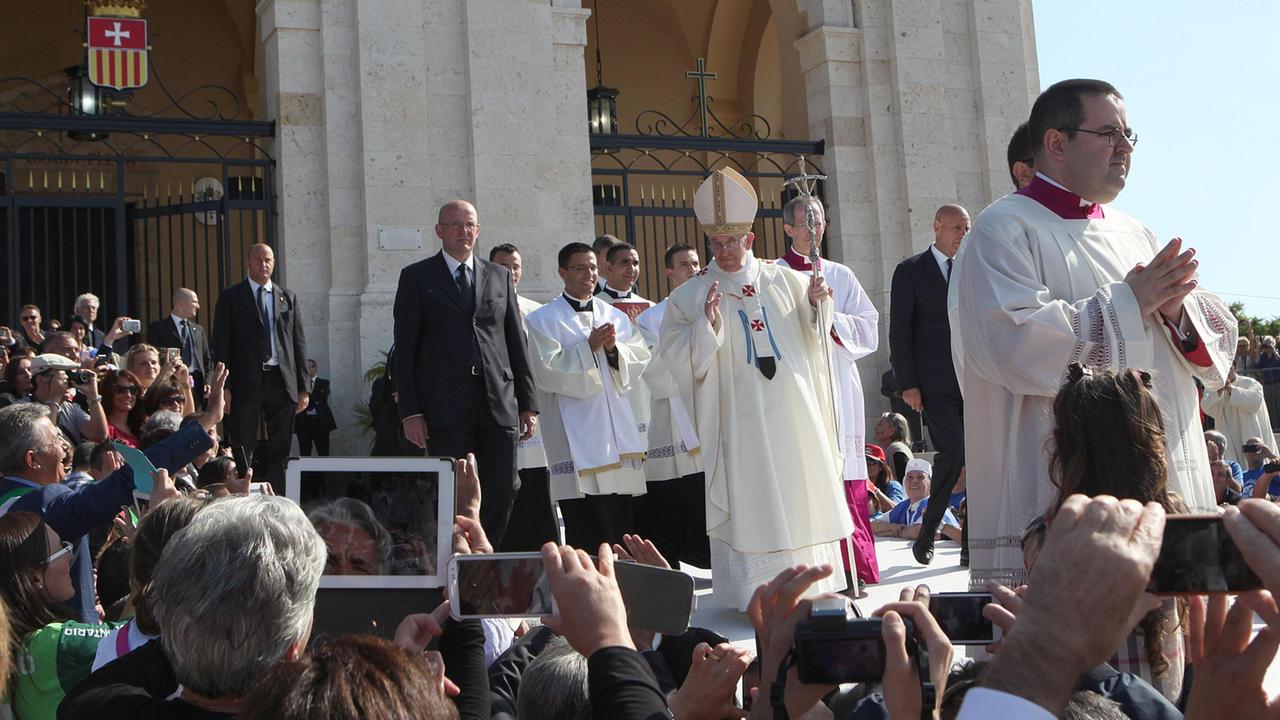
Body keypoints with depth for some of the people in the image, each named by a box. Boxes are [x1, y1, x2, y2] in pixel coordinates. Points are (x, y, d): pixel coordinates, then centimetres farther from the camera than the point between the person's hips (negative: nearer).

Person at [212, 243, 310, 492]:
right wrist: (223, 387, -8)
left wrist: (303, 387, 5)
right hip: (247, 383, -3)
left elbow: (299, 343, 11)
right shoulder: (231, 296, 5)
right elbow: (221, 344, 1)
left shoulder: (288, 297, 13)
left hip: (282, 382, 3)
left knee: (280, 451, 6)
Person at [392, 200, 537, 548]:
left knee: (503, 492, 2)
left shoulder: (500, 276, 15)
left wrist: (528, 404, 9)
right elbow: (405, 349, 1)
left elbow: (516, 342, 15)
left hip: (499, 403, 3)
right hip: (446, 406, -3)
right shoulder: (416, 277, 6)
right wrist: (410, 411, -7)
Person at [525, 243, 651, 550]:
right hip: (577, 438, -4)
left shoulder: (616, 316, 17)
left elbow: (639, 362, 9)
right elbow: (548, 370, -9)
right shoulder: (542, 320, 3)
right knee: (586, 535, -6)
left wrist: (614, 349, -9)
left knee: (623, 520, 4)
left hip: (618, 432, 5)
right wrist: (589, 347, -14)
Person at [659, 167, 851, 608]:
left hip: (793, 410, 3)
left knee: (802, 490, 7)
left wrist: (815, 305, -6)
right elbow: (677, 357, -6)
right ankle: (754, 592, 5)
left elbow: (813, 338, 13)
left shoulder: (783, 281, 9)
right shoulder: (691, 296, 2)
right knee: (748, 501, -2)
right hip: (738, 416, -3)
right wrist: (707, 324, -20)